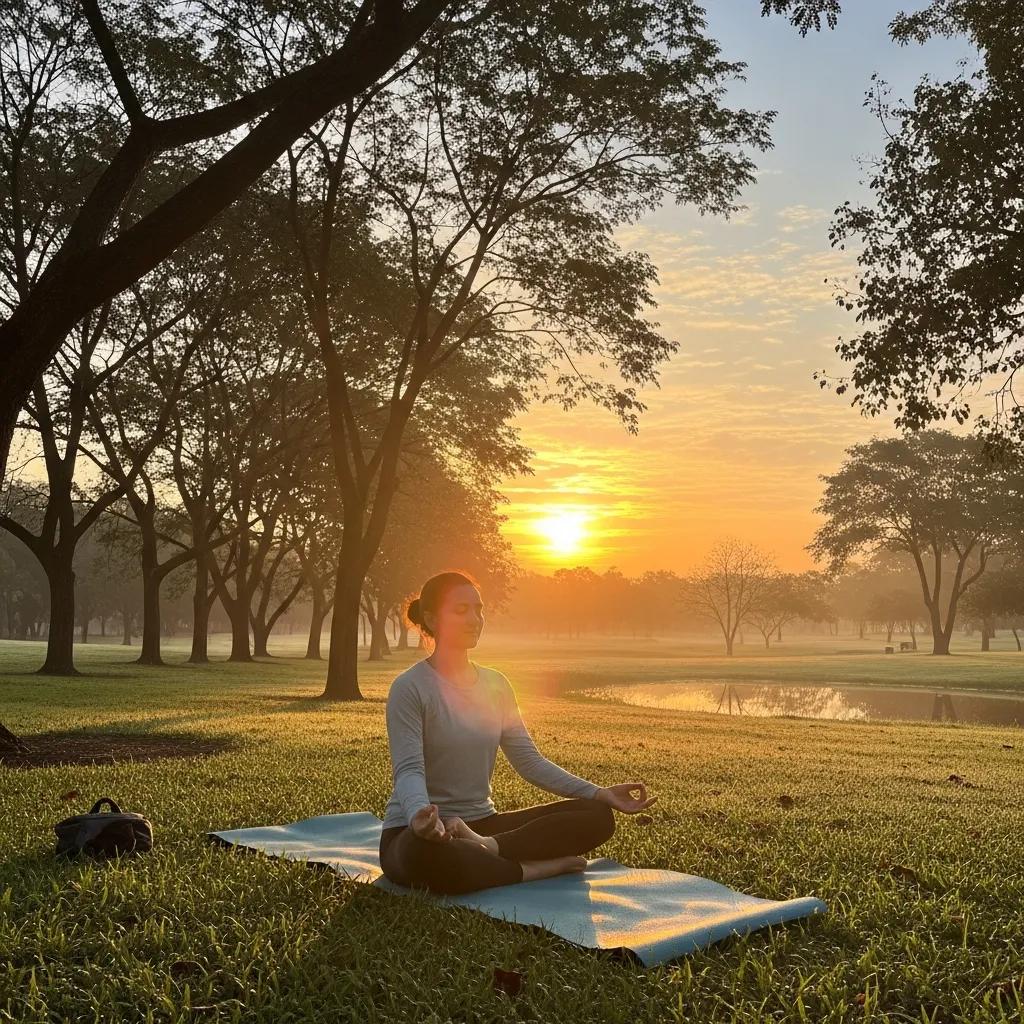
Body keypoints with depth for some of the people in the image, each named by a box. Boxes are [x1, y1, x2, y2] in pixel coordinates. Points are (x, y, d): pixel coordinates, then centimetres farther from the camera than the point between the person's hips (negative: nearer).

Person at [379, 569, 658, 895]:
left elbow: (529, 759, 6)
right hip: (418, 833, -6)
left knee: (597, 815, -9)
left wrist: (601, 793, -6)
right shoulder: (410, 688, -11)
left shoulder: (495, 685, 8)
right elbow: (409, 770, -21)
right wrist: (421, 815, -45)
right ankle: (537, 869, -21)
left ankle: (487, 847, -25)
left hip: (481, 823, 6)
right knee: (429, 855, -44)